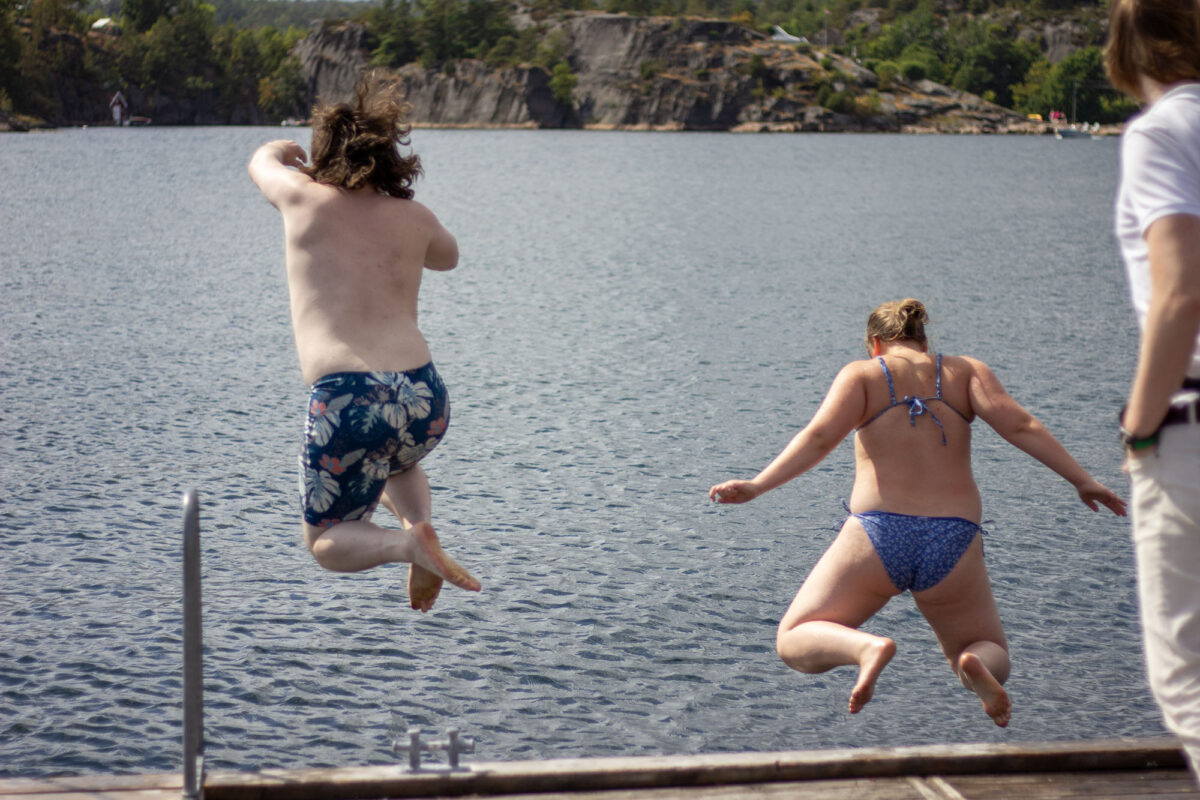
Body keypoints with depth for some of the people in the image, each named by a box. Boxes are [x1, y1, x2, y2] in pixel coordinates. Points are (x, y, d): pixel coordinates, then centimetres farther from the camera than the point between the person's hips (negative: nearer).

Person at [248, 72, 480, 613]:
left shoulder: (305, 199, 5)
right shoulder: (413, 218, 12)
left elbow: (262, 162, 30)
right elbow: (448, 256, 38)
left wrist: (281, 151, 52)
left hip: (346, 402, -4)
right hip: (424, 395, 4)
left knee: (327, 542, 15)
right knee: (397, 463, 40)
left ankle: (404, 543, -16)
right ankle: (418, 526, 8)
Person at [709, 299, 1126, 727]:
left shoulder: (862, 374, 7)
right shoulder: (964, 371, 13)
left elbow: (819, 437, -8)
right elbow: (1020, 426, -1)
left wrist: (756, 486, -13)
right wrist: (1082, 481, 0)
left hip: (878, 535, -2)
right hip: (954, 542, 2)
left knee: (794, 643, 13)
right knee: (994, 659, 23)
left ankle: (868, 647, -21)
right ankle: (975, 663, -17)